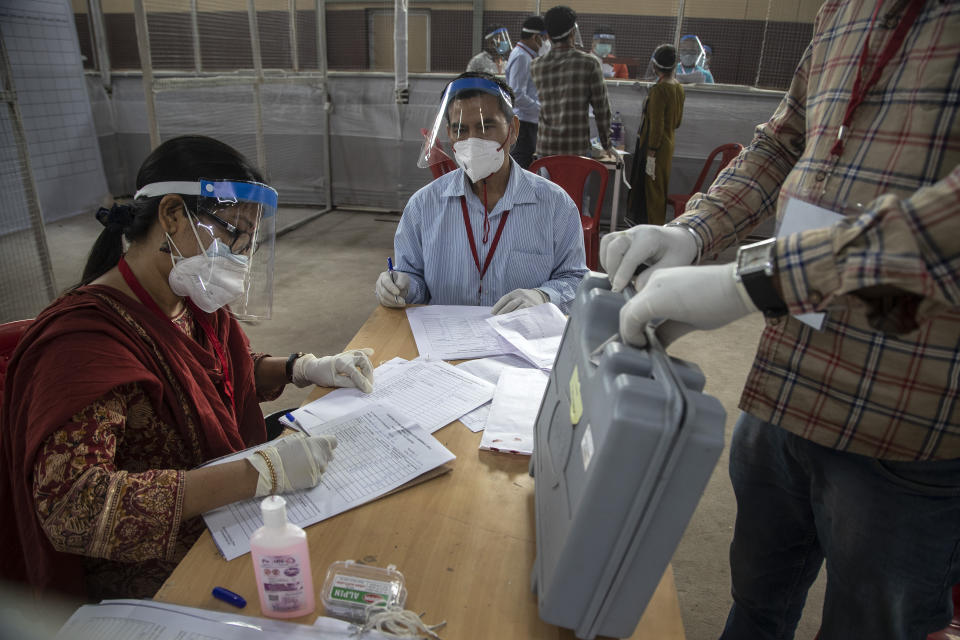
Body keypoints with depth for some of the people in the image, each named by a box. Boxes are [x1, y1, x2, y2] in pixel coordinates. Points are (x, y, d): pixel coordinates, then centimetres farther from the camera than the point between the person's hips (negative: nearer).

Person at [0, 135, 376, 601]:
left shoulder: (193, 302, 1)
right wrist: (261, 473, -37)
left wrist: (303, 369, 1)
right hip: (159, 582, -7)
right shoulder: (86, 335, -25)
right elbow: (70, 506, -34)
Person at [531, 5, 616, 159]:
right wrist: (606, 144, 10)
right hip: (577, 149, -3)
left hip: (545, 148, 4)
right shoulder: (589, 63, -6)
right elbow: (601, 108, -3)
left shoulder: (536, 66, 4)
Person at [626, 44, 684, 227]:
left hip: (654, 146, -9)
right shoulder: (678, 88, 7)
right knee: (659, 189, 18)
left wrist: (651, 155, -20)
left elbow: (656, 126, -22)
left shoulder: (659, 90, -20)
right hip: (668, 145, 9)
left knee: (651, 189, -1)